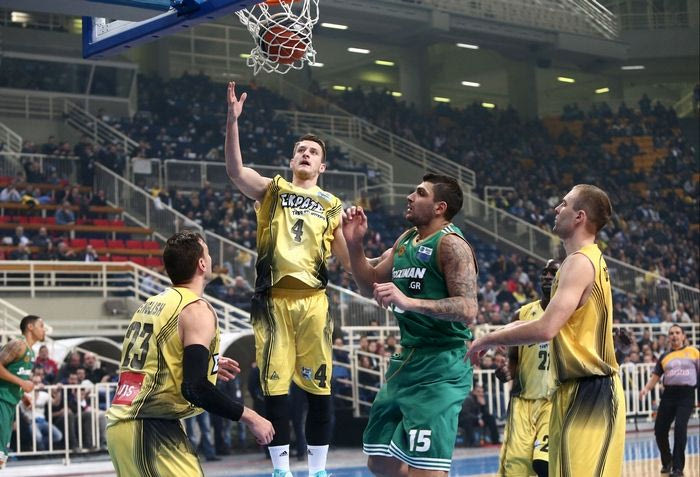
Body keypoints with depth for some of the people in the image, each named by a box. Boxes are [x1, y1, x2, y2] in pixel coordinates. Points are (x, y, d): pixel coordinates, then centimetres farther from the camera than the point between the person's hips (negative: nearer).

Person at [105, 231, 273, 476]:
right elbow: (194, 388, -19)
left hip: (119, 422, 9)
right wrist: (250, 417, -11)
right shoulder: (196, 310, -10)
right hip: (151, 429, -9)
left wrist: (203, 364, 34)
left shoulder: (151, 303, 16)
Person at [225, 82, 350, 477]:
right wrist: (233, 121, -21)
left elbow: (348, 259, 13)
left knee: (319, 386, 1)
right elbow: (235, 170, -9)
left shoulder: (332, 205, 14)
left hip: (312, 300, 1)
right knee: (275, 385, 1)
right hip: (274, 299, -1)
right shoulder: (273, 189, 10)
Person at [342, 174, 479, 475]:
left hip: (440, 368, -9)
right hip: (406, 362, 9)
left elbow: (468, 310, -22)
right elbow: (370, 285, 21)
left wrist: (408, 301, -31)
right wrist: (354, 243, 6)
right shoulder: (405, 241, 13)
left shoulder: (451, 244, -13)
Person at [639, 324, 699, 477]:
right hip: (668, 394, 3)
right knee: (659, 429, 1)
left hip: (687, 394, -3)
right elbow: (655, 376, 11)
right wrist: (646, 388, -6)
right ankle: (667, 461, 28)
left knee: (680, 427, -18)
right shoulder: (664, 357, 11)